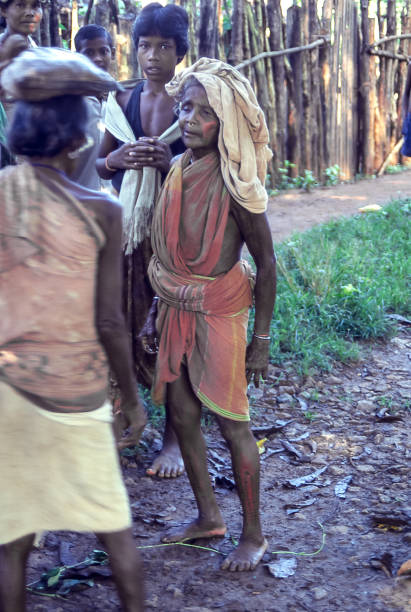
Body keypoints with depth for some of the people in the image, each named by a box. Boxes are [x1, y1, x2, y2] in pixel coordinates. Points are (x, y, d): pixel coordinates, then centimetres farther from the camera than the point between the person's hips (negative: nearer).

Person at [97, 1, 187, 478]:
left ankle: (175, 436, 13)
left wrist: (169, 162, -22)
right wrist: (115, 160, -10)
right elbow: (96, 165, 13)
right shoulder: (122, 103, 9)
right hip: (126, 227, 4)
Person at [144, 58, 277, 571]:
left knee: (231, 424, 2)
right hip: (178, 313, 7)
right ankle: (208, 516, 32)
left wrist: (261, 339, -12)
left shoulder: (233, 186, -19)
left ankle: (253, 534, 19)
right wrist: (157, 311, 14)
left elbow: (266, 265, -13)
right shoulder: (177, 171, 0)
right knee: (182, 416, 14)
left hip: (219, 313, -7)